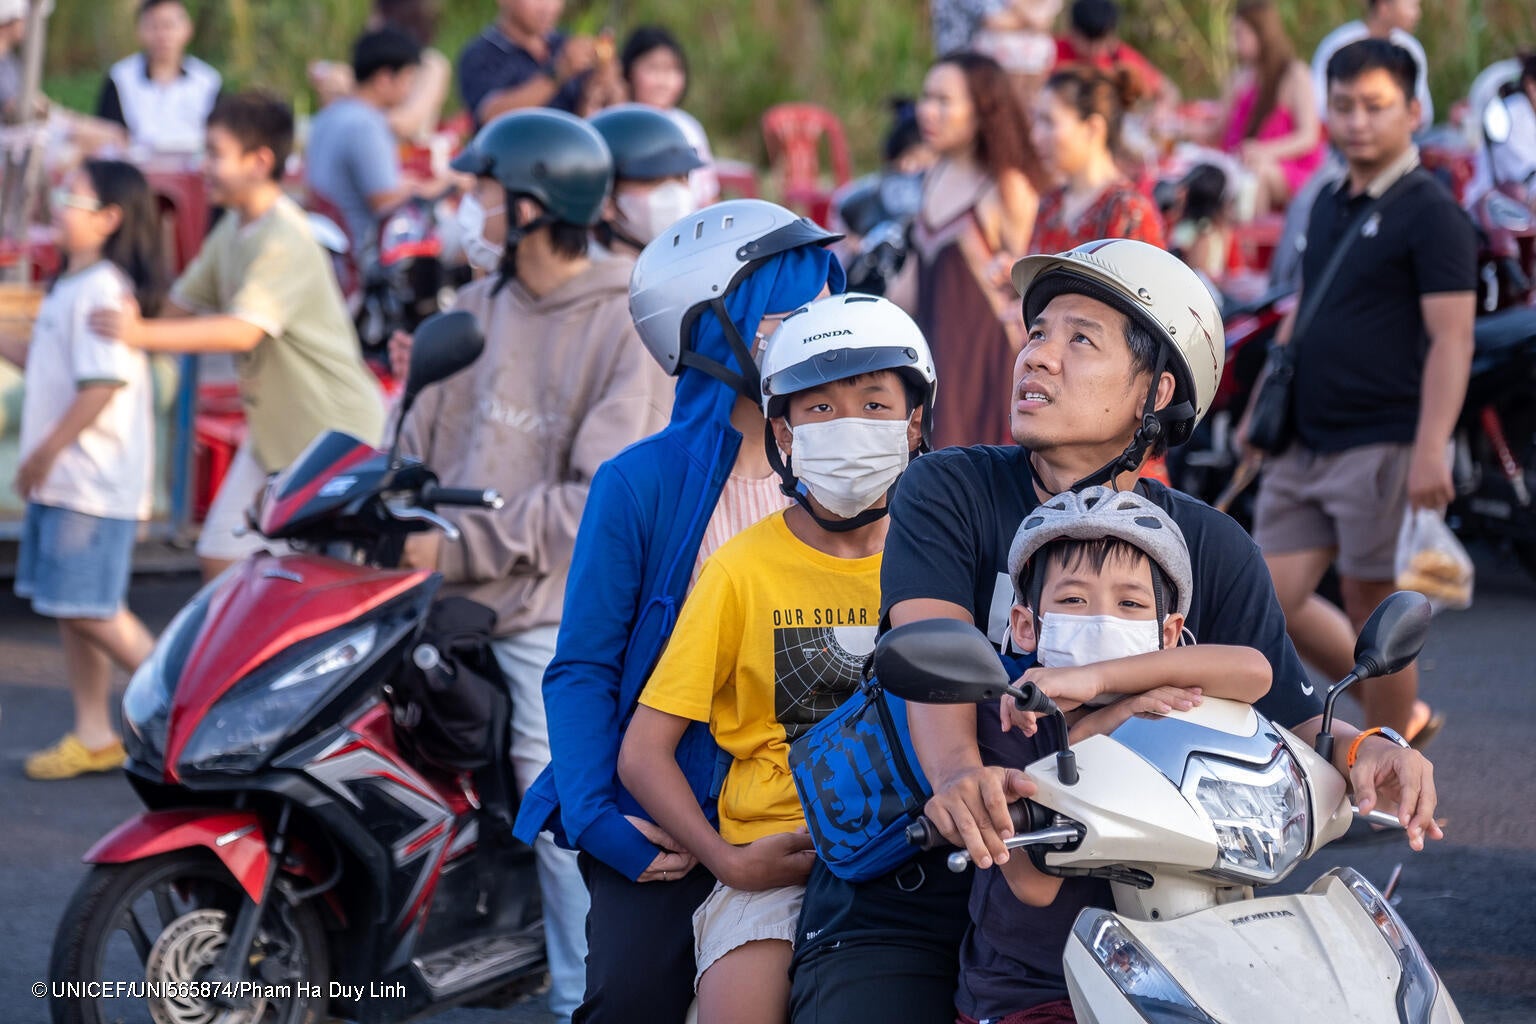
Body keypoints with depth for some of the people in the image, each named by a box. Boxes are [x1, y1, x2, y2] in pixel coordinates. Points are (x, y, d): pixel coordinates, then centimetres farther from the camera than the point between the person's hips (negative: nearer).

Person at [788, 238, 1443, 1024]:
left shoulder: (1211, 550, 5)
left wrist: (1361, 750, -23)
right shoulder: (950, 491, -2)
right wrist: (957, 774, -40)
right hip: (903, 911, -2)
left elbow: (1288, 723, 1)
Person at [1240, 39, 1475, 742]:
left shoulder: (1430, 214, -10)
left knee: (1373, 611, -1)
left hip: (1383, 447, -8)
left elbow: (1452, 340, -16)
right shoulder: (1328, 207, 13)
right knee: (1273, 604, 7)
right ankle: (1402, 712, 24)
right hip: (1308, 445, 8)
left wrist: (1430, 452, -24)